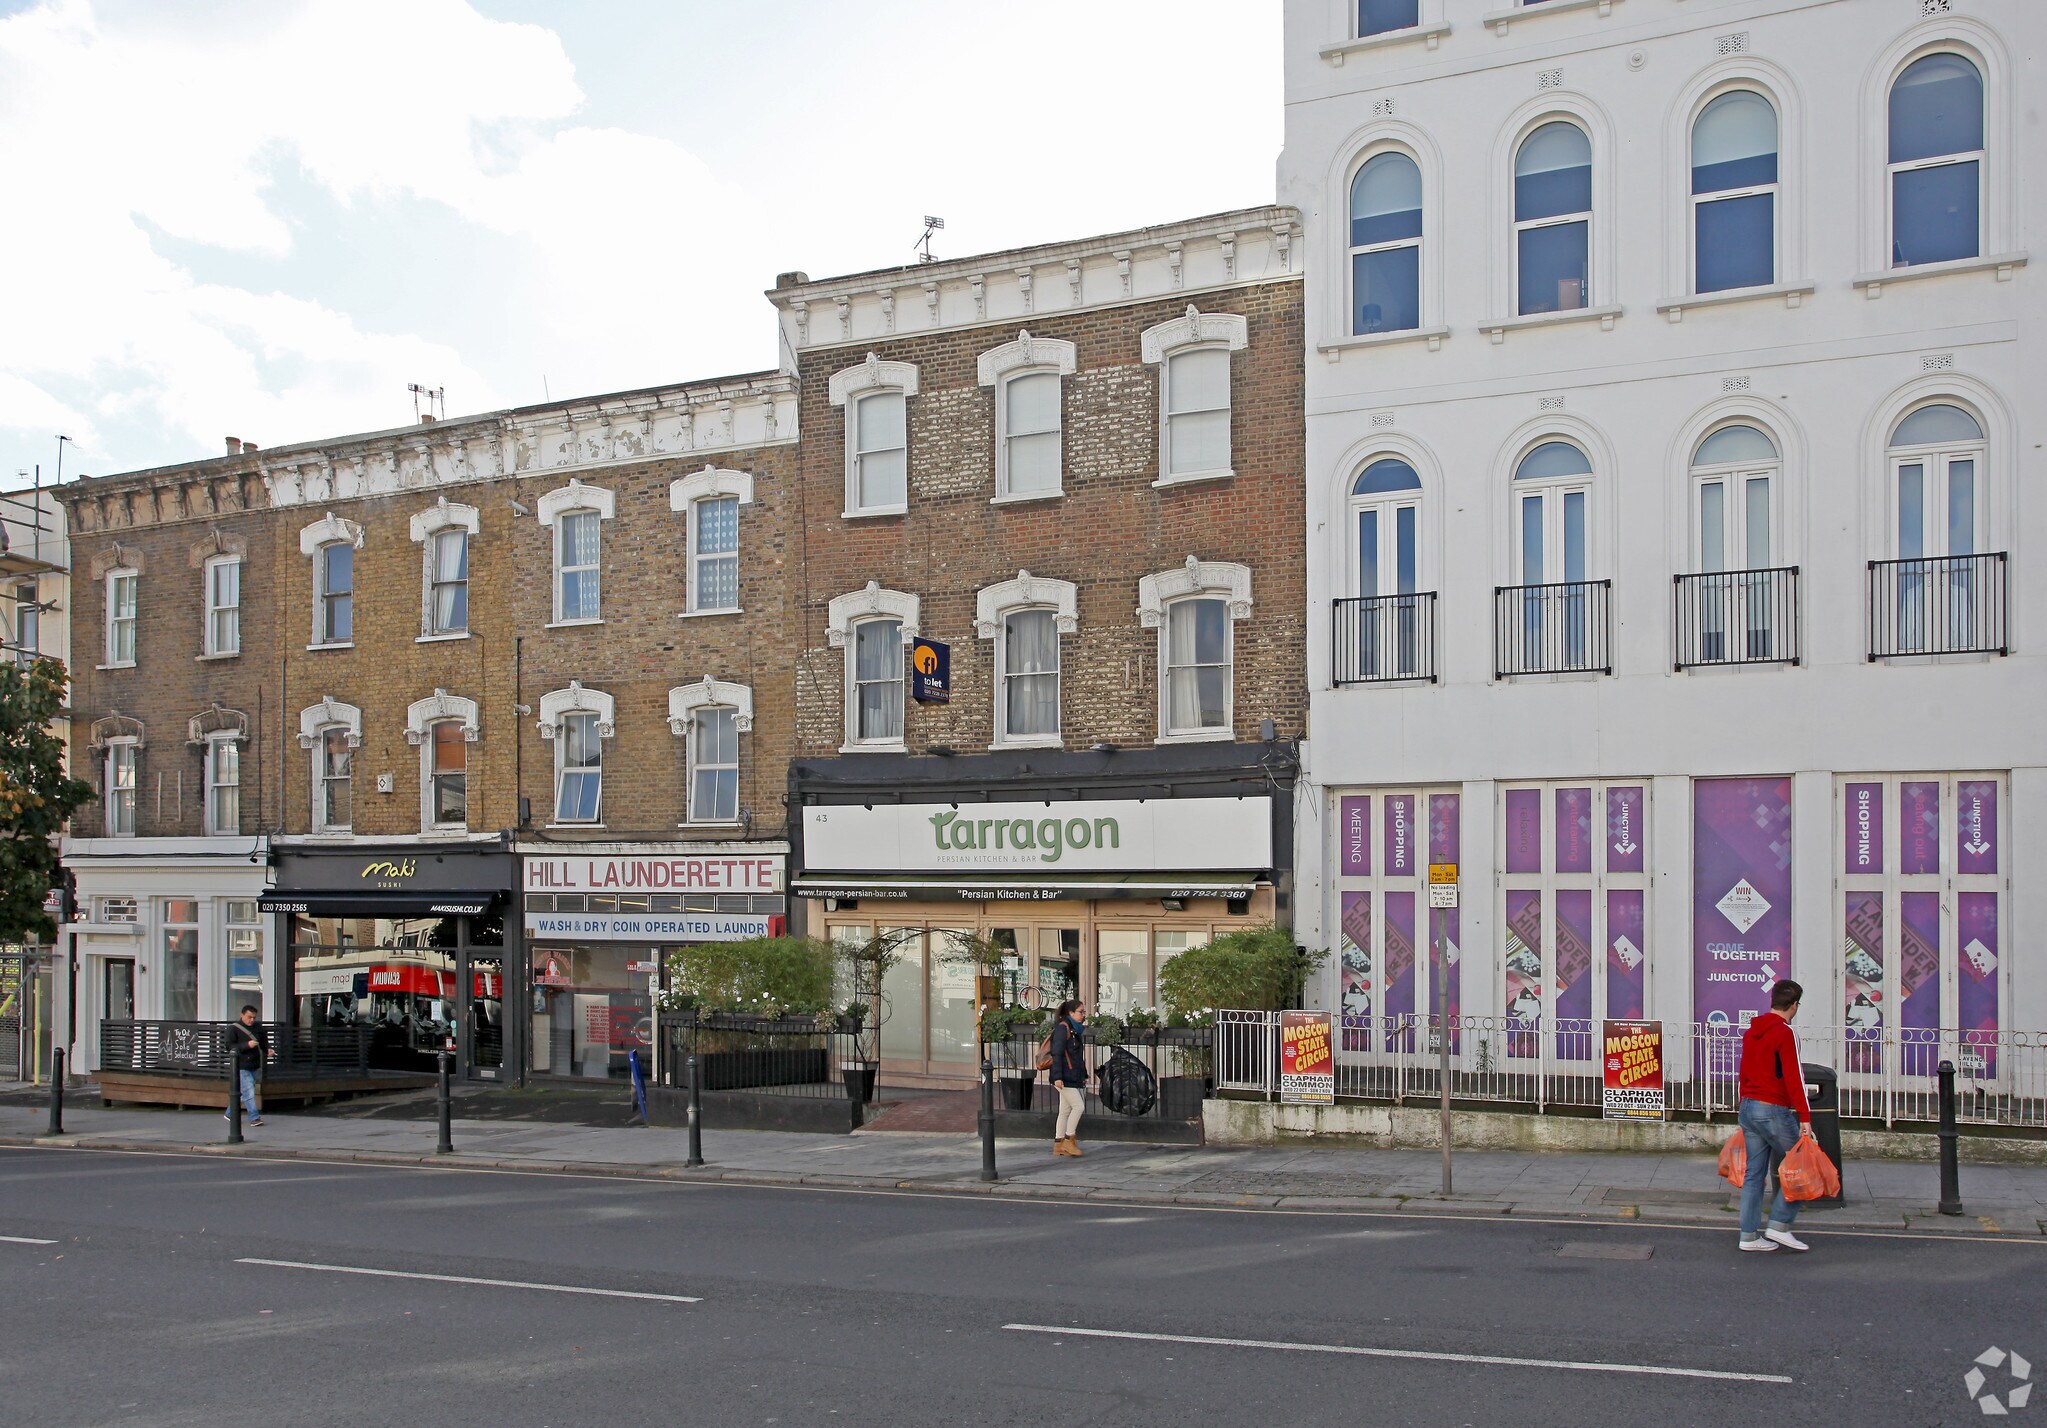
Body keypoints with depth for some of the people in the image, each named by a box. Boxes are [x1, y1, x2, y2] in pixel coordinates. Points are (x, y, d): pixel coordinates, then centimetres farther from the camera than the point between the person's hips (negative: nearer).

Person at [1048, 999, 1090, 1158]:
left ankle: (1058, 1145, 11)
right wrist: (1057, 1077, -22)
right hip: (1064, 1077, -9)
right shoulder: (1063, 1028, -12)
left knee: (1065, 1110, 8)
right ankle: (1069, 1140, -4)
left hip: (1073, 1077, 9)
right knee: (1078, 1106, -12)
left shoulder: (1076, 1030, 17)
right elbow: (1057, 1053, -17)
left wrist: (1084, 1076, 21)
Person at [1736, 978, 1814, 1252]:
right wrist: (1805, 1117, -19)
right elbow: (1794, 1078, -18)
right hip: (1774, 1111, -8)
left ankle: (1749, 1235, 11)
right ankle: (1779, 1226, 1)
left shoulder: (1751, 1032, 13)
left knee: (1754, 1173, 10)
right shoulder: (1785, 1033, -12)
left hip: (1748, 1108, 8)